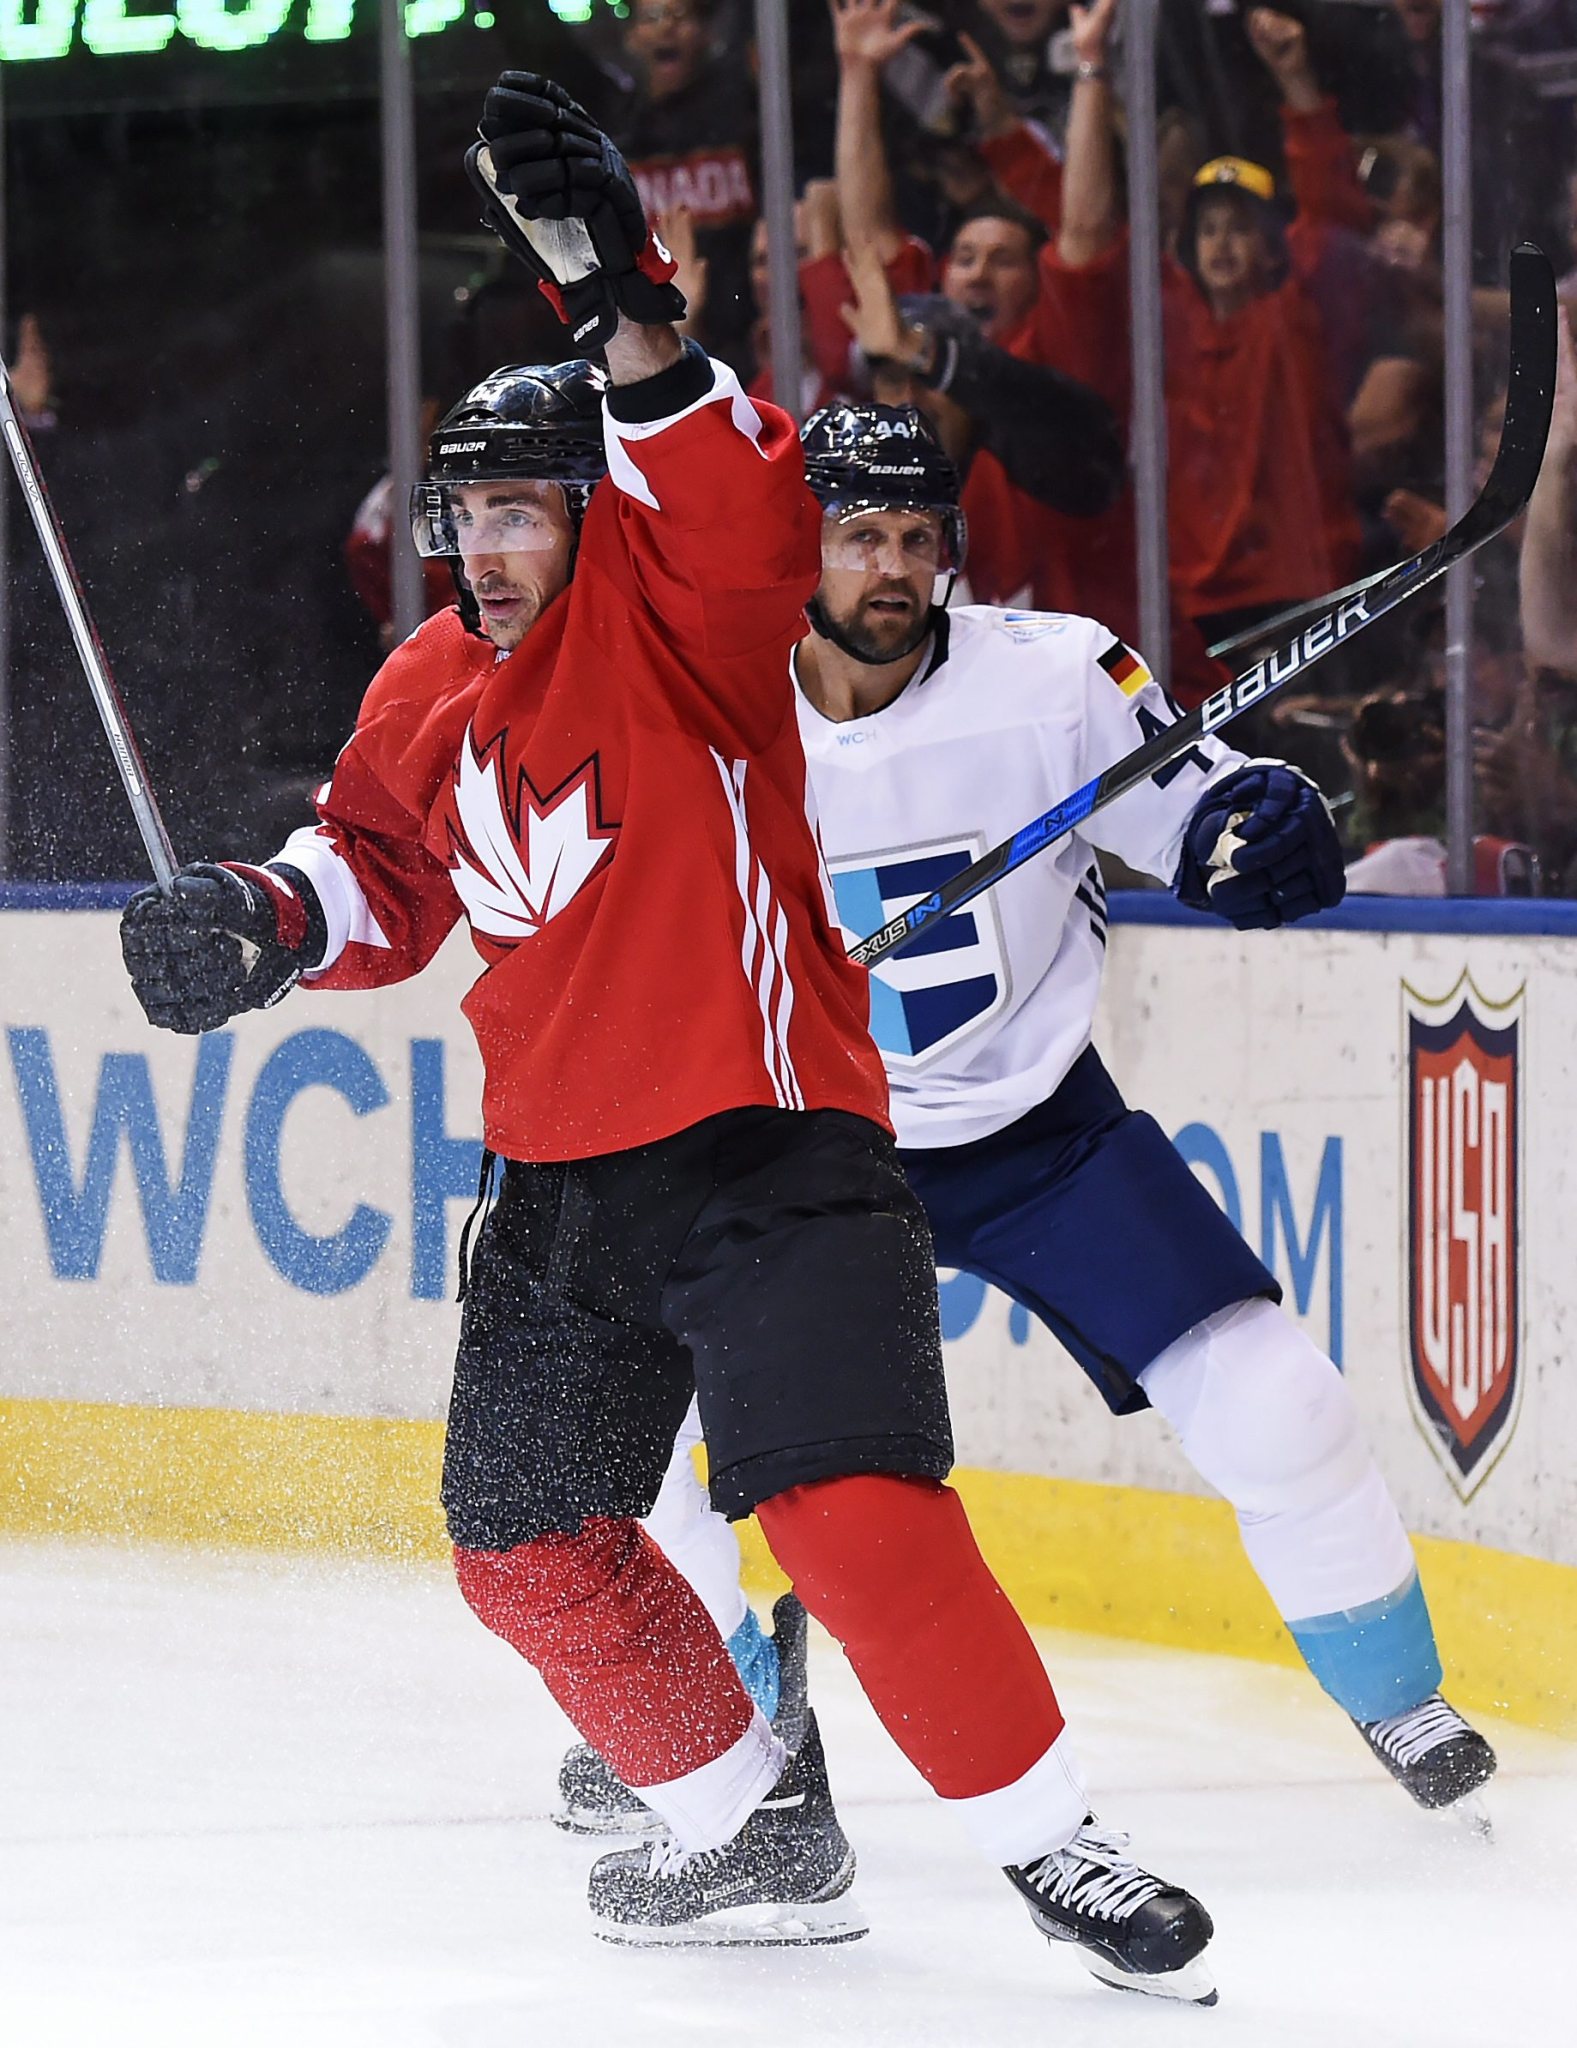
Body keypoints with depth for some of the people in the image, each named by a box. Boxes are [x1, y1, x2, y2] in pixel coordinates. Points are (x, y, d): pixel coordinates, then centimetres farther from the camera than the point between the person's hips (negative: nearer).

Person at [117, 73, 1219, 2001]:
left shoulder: (677, 613, -10)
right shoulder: (430, 697, 10)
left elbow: (737, 508, -32)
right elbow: (383, 867, 25)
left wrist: (621, 305, -45)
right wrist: (264, 920, 4)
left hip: (766, 1149, -8)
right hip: (563, 1175, 8)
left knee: (851, 1514, -20)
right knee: (529, 1545, 12)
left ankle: (1052, 1845, -9)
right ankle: (759, 1832, 29)